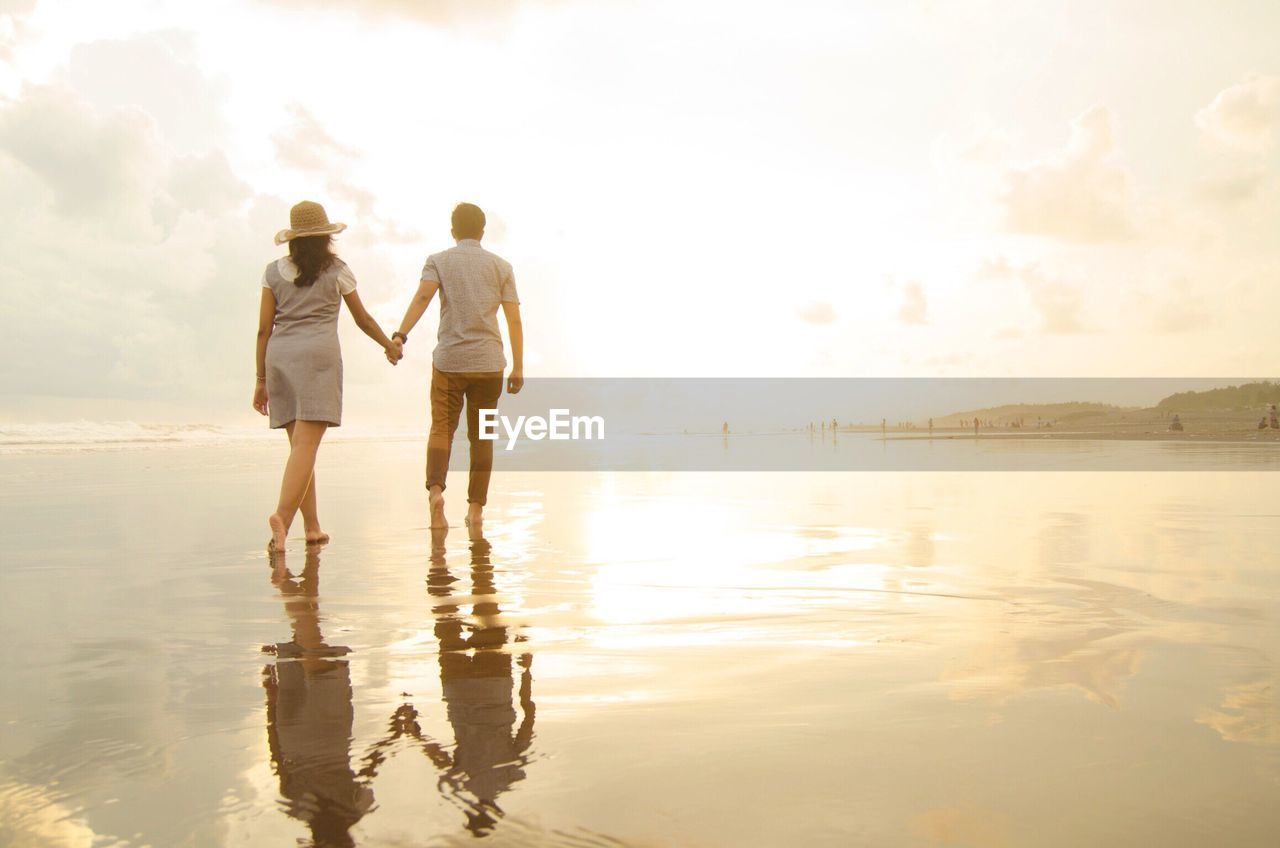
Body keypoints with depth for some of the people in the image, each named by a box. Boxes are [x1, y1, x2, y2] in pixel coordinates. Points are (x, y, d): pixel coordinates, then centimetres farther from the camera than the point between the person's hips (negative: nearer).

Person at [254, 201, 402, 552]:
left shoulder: (274, 272, 12)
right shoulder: (336, 270, 5)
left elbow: (264, 329, 8)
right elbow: (363, 319, 14)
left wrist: (261, 380, 12)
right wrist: (389, 345, 31)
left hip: (279, 356, 4)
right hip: (318, 354, -4)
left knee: (300, 444, 11)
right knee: (306, 443, -11)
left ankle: (312, 527, 13)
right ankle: (282, 515, -29)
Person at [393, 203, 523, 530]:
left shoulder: (438, 261, 7)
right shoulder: (501, 266, 10)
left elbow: (422, 297, -12)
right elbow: (514, 320, 3)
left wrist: (400, 335, -23)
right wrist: (518, 368, 5)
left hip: (449, 359, -1)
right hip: (489, 362, 1)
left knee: (441, 428, 5)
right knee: (481, 435, 9)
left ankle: (435, 488, -19)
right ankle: (476, 508, 9)